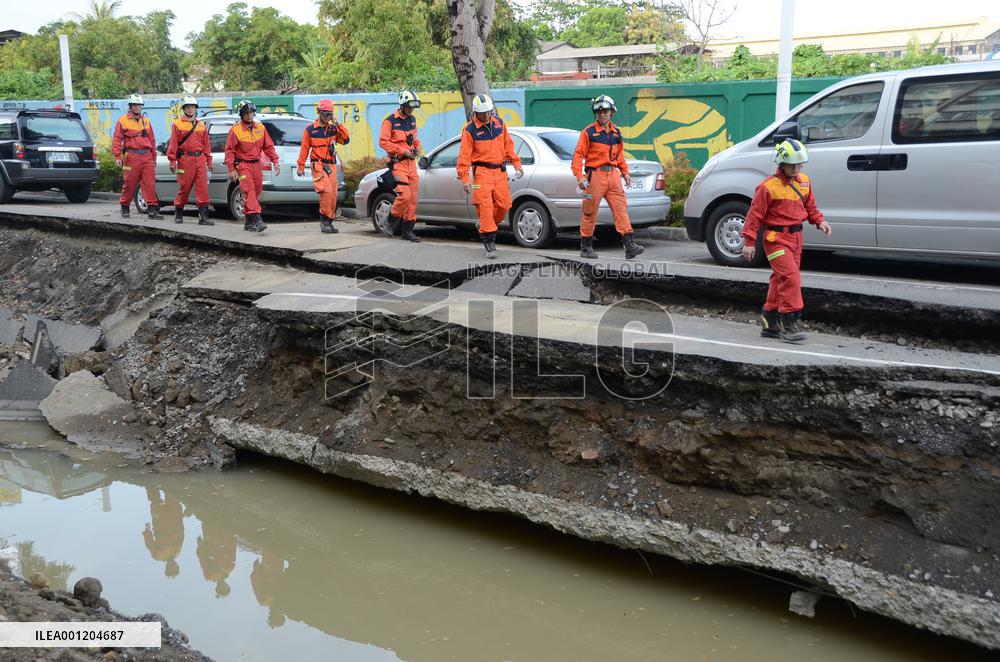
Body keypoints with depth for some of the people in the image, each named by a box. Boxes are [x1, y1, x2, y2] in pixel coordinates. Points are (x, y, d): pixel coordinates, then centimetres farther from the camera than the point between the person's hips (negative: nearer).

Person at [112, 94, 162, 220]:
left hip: (146, 156, 3)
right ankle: (124, 207, 20)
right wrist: (117, 156, -9)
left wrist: (154, 157, 16)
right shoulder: (123, 121, 4)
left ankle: (152, 209, -9)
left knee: (150, 183, -6)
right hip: (131, 156, -3)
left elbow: (152, 140, 19)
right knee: (130, 183, 3)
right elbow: (116, 140, 0)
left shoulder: (146, 121, 16)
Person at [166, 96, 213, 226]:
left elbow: (206, 144, 17)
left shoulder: (201, 125, 16)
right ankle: (178, 214, 18)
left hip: (200, 160, 3)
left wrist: (209, 161, 12)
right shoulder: (177, 124, 4)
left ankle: (203, 216, -6)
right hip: (185, 160, -3)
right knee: (184, 187, 2)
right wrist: (172, 161, -7)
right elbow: (173, 144, 0)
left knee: (203, 187, -5)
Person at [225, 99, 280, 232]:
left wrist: (275, 162, 5)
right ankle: (257, 220, -27)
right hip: (243, 165, -6)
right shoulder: (235, 130, -7)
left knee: (256, 192, 9)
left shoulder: (260, 128, 8)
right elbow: (229, 151, -7)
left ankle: (248, 222, 21)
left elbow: (268, 146, 13)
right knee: (249, 191, -16)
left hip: (257, 165, 6)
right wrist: (231, 169, -13)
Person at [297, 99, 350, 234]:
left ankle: (328, 222, 13)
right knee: (326, 191, -21)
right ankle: (324, 220, -12)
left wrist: (339, 125, -8)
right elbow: (304, 149, 5)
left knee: (333, 195, 3)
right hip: (318, 165, -5)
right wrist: (301, 167, 6)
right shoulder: (310, 130, 1)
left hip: (331, 165, 5)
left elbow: (345, 140, 0)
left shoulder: (333, 128, 11)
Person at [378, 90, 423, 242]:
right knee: (404, 195, -19)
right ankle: (389, 223, 0)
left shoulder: (412, 120, 15)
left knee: (412, 198, 5)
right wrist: (401, 151, -16)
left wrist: (417, 146, 7)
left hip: (411, 162, 7)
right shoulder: (390, 121, -7)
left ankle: (407, 230, 11)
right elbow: (383, 141, -11)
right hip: (398, 163, -7)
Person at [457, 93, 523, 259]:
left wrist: (516, 163, 14)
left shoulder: (499, 123, 10)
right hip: (482, 171, -5)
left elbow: (508, 145, 19)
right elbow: (464, 155, -7)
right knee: (485, 206, -12)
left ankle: (485, 225, 28)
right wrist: (464, 178, -13)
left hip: (500, 171, 5)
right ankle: (489, 244, -9)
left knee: (504, 205, 3)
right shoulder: (470, 130, -5)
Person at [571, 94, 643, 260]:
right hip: (595, 175, -4)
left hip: (613, 174, 5)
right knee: (590, 213, 2)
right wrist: (579, 176, -17)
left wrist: (625, 172, 16)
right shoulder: (588, 132, -3)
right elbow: (578, 154, -7)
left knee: (621, 209, -5)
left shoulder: (616, 132, 14)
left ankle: (629, 245, -9)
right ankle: (586, 248, 13)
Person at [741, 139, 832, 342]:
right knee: (791, 277, -17)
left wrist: (819, 221, 2)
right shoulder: (768, 186, -12)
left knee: (781, 279, 13)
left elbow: (810, 206, 20)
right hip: (777, 238, -7)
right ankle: (789, 323, -12)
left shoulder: (804, 182, 10)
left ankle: (769, 324, 23)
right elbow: (755, 214, -10)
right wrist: (749, 241, -12)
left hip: (796, 237, 8)